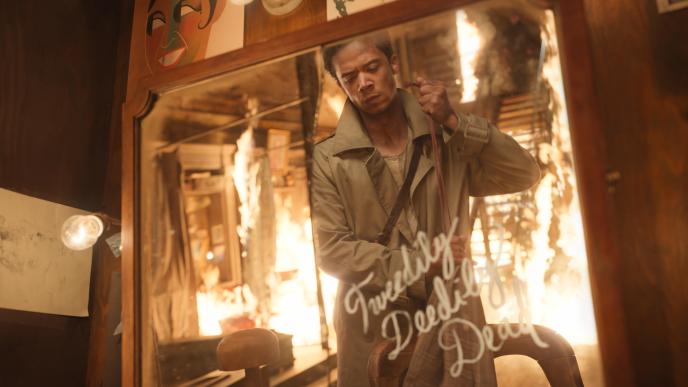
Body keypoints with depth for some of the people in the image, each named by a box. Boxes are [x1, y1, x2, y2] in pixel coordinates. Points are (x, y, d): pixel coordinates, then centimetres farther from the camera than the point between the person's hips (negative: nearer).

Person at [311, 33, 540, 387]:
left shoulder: (447, 140, 2)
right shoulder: (329, 159, -4)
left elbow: (525, 176, -4)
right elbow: (332, 251, -9)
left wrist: (455, 122, -14)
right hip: (374, 332, -1)